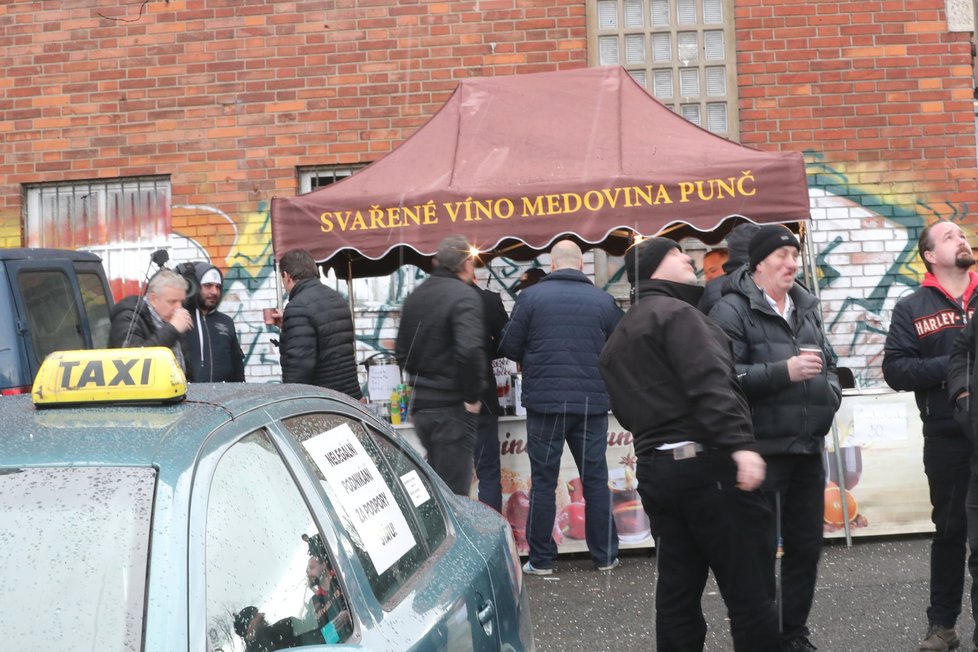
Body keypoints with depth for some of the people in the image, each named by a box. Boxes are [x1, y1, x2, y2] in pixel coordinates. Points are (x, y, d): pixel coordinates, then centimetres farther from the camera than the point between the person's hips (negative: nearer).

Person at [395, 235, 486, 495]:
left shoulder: (415, 296, 12)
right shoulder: (464, 295, -14)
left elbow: (401, 351, 18)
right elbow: (469, 350, -27)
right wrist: (473, 396, -16)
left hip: (420, 404, 8)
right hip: (452, 406, -8)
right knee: (453, 492, -2)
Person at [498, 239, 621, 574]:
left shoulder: (531, 297, -5)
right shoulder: (604, 301, 0)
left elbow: (509, 348, -3)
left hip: (545, 401, -1)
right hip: (592, 404, 2)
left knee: (543, 480, 7)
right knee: (596, 479, 11)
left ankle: (541, 559, 11)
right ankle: (605, 555, 18)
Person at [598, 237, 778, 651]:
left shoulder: (616, 341, 22)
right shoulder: (674, 312, -6)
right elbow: (710, 383, -20)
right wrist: (740, 443, -27)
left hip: (653, 467, 9)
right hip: (705, 462, -9)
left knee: (677, 589, 12)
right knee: (749, 588, -3)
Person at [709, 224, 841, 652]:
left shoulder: (805, 307, 14)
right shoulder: (732, 311, -8)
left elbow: (828, 363, 25)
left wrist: (830, 395, 5)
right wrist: (784, 371, -21)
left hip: (808, 448, 7)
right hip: (761, 451, -7)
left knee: (806, 546, 14)